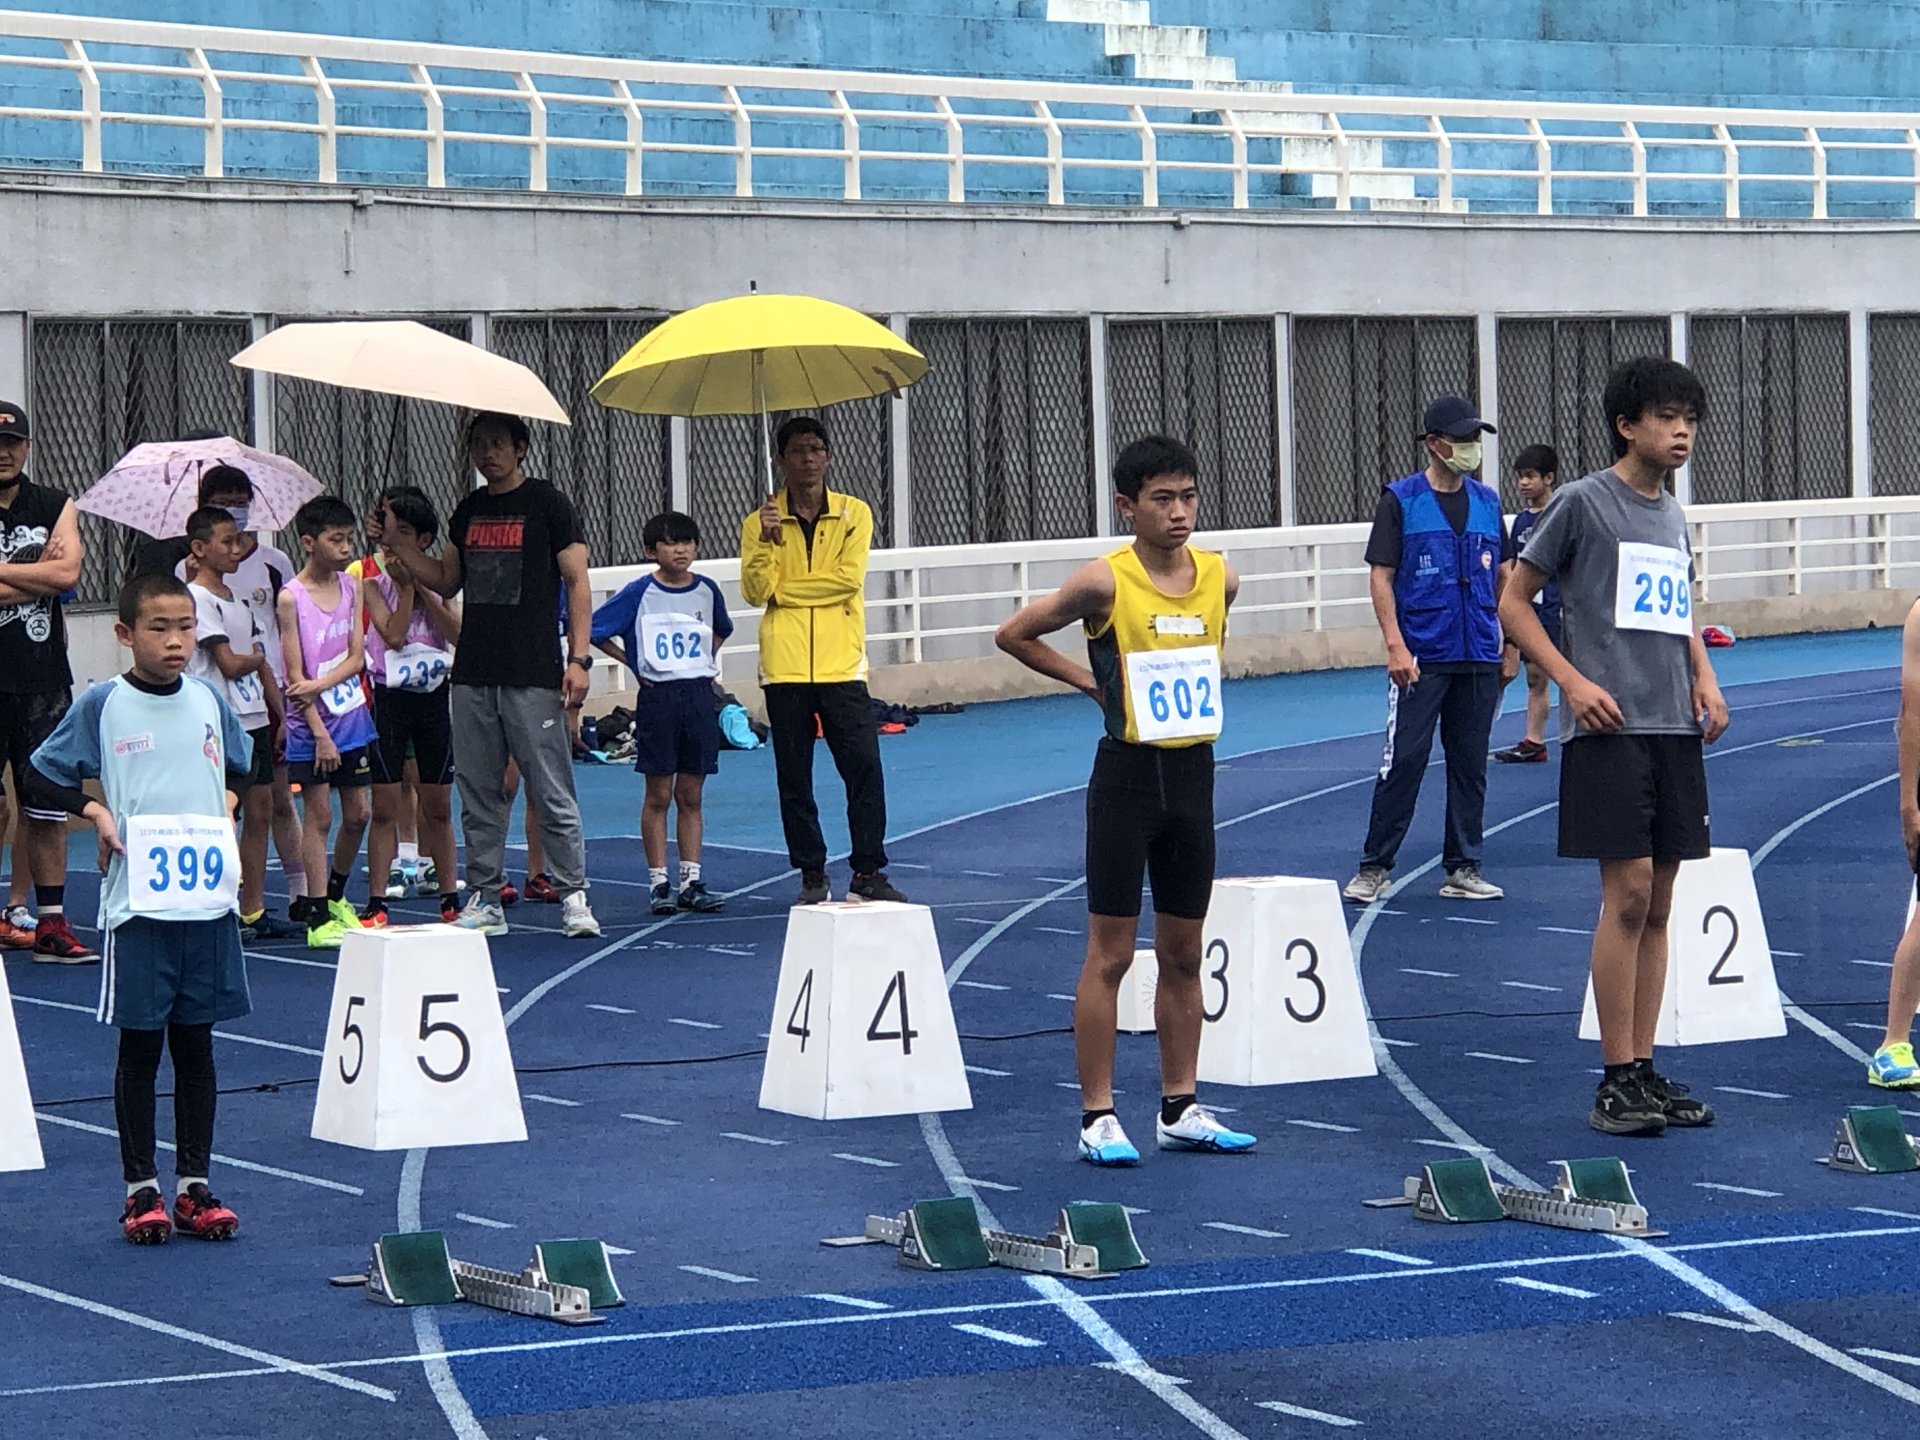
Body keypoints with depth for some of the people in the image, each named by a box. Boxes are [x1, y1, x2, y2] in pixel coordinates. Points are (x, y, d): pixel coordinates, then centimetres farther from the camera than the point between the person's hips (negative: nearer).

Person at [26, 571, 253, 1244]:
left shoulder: (208, 701, 7)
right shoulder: (102, 704, -4)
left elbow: (242, 767, 25)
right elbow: (44, 778, 2)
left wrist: (226, 804, 6)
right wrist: (96, 812, -11)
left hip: (208, 902, 3)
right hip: (137, 905, -3)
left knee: (196, 1042, 8)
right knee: (140, 1044, 2)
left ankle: (194, 1185, 16)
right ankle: (141, 1188, 11)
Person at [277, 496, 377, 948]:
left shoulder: (351, 587, 4)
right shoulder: (291, 598, -11)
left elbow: (357, 658, -1)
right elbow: (295, 676, -12)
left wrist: (320, 684, -18)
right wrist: (319, 733, -16)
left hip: (353, 719, 5)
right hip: (311, 727, -5)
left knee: (357, 814, 10)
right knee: (318, 816, -1)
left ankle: (335, 895, 31)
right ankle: (317, 916, 3)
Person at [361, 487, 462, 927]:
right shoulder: (373, 579, -2)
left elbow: (458, 633, -6)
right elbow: (393, 634, -16)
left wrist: (424, 588, -10)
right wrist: (405, 584, -13)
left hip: (433, 694, 3)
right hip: (389, 697, -3)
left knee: (438, 806, 9)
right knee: (386, 807, -3)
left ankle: (450, 899, 15)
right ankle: (377, 903, 0)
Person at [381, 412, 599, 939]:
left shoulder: (547, 504, -1)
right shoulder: (468, 512, 15)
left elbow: (577, 583, -3)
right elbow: (447, 581, 23)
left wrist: (579, 658, -11)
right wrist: (399, 545, 8)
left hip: (534, 676, -6)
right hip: (473, 673, 6)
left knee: (553, 792, -5)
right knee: (478, 793, 6)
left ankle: (573, 895, 0)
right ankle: (485, 899, 12)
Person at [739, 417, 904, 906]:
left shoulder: (854, 514, 5)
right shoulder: (761, 521, 6)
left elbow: (848, 579, -7)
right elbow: (755, 592, -4)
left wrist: (781, 590, -5)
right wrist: (766, 539, -18)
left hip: (840, 664, -1)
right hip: (784, 667, 1)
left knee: (864, 768, -6)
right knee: (794, 778, 4)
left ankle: (868, 872, 1)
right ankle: (812, 876, 11)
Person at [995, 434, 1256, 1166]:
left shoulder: (1221, 578, 2)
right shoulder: (1105, 582, -13)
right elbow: (1014, 634, -2)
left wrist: (1189, 687, 9)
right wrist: (1090, 681, -2)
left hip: (1193, 773, 5)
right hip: (1128, 774, -5)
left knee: (1183, 953, 11)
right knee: (1110, 954, -1)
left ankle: (1180, 1110, 19)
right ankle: (1097, 1117, 4)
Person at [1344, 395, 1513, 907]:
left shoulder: (1487, 502, 11)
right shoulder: (1400, 500, -2)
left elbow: (1503, 576, 17)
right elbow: (1381, 576, -5)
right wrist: (1396, 645, -13)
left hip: (1479, 657, 4)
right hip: (1421, 658, -4)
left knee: (1470, 763, 7)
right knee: (1404, 760, -5)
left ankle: (1463, 869, 14)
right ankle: (1375, 866, 3)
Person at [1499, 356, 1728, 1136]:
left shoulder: (1675, 516, 16)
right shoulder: (1583, 503, -4)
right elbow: (1514, 601, -3)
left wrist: (1705, 679, 9)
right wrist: (1574, 682, -12)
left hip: (1675, 728, 7)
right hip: (1610, 726, -7)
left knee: (1656, 904, 7)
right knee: (1627, 894, -10)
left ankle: (1644, 1071, 12)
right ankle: (1616, 1083, -6)